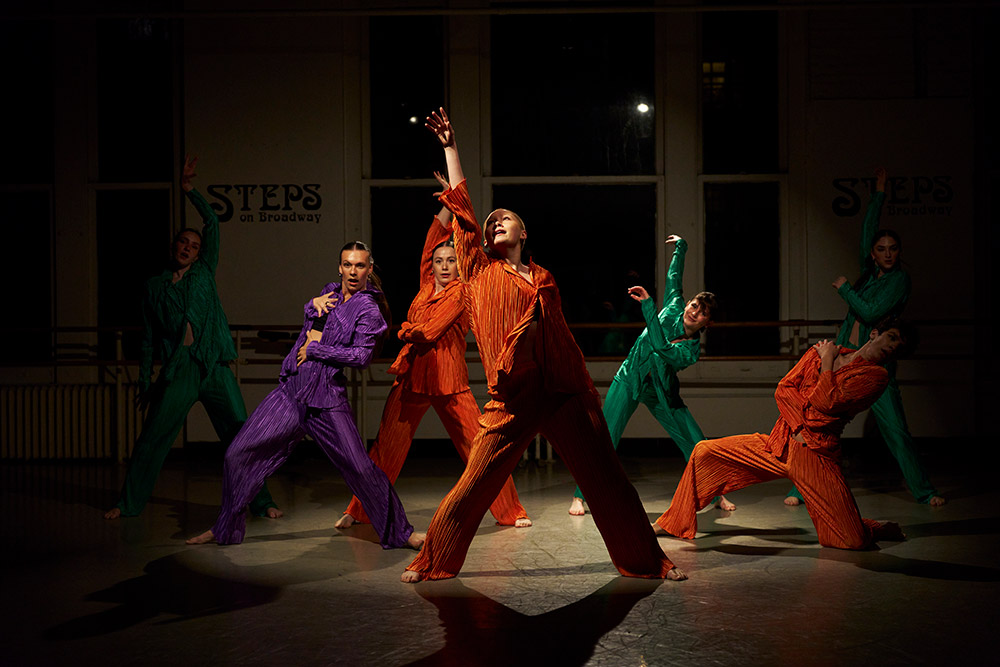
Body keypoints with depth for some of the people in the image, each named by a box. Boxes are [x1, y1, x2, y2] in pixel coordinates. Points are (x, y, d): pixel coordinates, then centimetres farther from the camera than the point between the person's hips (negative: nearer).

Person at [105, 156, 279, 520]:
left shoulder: (205, 272, 12)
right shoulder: (155, 286, 12)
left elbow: (212, 222, 6)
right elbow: (149, 337, 13)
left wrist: (189, 189, 3)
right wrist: (144, 381, 10)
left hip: (214, 368, 0)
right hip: (177, 370, 0)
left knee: (241, 434, -3)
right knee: (151, 438, 2)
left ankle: (260, 502, 6)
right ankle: (129, 503, 17)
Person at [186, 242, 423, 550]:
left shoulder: (368, 309, -4)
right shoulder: (329, 292, 15)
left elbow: (361, 355, -15)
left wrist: (315, 348, -9)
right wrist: (314, 303, 5)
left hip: (328, 401, -5)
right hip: (290, 391, 6)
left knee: (361, 469, -8)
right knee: (238, 454, 2)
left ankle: (399, 532, 10)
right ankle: (226, 530, 18)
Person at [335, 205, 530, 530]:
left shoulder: (461, 291, -2)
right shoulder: (426, 284, 12)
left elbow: (431, 329, -11)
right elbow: (436, 234, 7)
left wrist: (408, 331, 4)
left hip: (448, 381, -4)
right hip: (412, 377, 4)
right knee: (386, 446, 3)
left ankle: (509, 512, 8)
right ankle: (358, 511, 14)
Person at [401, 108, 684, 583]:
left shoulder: (543, 278, 16)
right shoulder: (479, 271, 10)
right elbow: (462, 210, 7)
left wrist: (589, 396, 16)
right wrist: (450, 147, 8)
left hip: (564, 396, 2)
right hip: (511, 400, -2)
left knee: (606, 480, 6)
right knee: (474, 485, -1)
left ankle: (645, 561, 20)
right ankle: (433, 562, 17)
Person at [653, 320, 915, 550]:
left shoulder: (876, 375, -3)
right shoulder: (820, 351, 13)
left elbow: (827, 403, -17)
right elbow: (783, 389, 3)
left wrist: (828, 364, -3)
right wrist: (802, 425, -12)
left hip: (815, 457, -4)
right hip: (778, 445, 4)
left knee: (853, 542, -14)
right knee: (705, 452, -3)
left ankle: (879, 529, 24)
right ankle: (675, 523, 12)